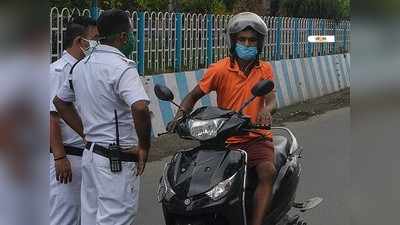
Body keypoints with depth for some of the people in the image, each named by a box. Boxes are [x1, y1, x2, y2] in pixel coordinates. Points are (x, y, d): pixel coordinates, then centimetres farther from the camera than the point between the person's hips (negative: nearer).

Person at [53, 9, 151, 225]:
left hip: (90, 153, 9)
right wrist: (144, 147, -19)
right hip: (117, 161, -9)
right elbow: (140, 108, -33)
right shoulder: (121, 67, -17)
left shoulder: (81, 65, 9)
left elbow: (59, 101, 22)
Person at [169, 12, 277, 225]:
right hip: (225, 140, 1)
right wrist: (180, 115, -15)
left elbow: (271, 100, -8)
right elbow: (194, 96, 5)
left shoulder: (264, 69, 5)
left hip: (256, 137, 0)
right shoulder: (220, 69, 0)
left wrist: (266, 110, -33)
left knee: (268, 171, -29)